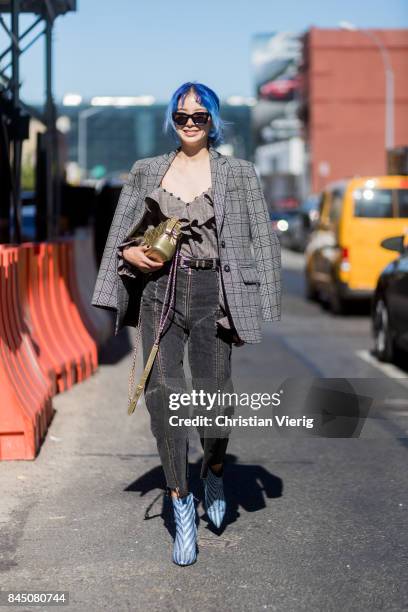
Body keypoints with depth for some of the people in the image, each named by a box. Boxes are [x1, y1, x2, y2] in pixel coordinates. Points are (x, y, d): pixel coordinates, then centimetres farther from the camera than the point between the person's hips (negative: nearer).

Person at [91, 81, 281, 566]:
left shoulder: (238, 173, 6)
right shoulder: (147, 172, 12)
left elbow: (261, 237, 4)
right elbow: (120, 235, 18)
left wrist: (261, 304, -4)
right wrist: (132, 254, -4)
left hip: (212, 293, -1)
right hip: (159, 291, 2)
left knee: (213, 395, -3)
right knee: (163, 393, -9)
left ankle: (214, 472, 30)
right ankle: (180, 502, 3)